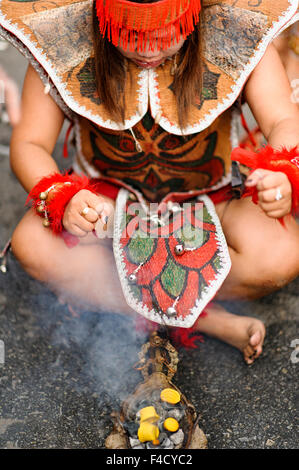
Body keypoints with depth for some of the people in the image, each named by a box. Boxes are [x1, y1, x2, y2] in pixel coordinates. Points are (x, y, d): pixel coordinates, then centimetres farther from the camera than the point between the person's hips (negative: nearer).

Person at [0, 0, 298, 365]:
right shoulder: (62, 44, -15)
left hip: (212, 199, 0)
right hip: (107, 196, 1)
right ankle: (208, 320, -20)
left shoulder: (238, 36, -16)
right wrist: (63, 199, -35)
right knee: (31, 246, -27)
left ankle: (94, 290, -15)